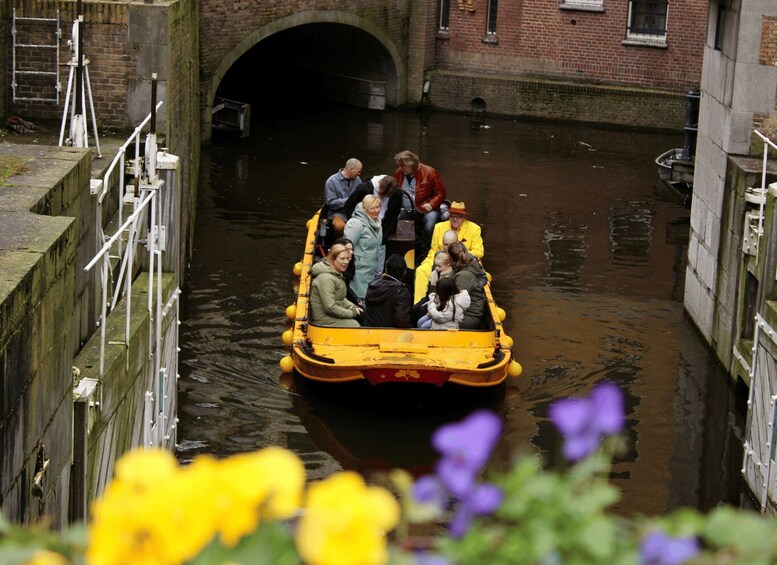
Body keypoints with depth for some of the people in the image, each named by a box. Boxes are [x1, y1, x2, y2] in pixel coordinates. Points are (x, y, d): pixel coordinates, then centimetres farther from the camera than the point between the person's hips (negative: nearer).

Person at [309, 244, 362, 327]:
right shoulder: (326, 278, -23)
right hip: (324, 320, -10)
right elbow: (330, 307, -26)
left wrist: (353, 307, 3)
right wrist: (352, 313, -16)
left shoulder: (337, 274, 10)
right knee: (354, 325, -17)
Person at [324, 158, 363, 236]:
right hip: (338, 212, -4)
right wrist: (349, 200, -15)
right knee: (340, 226, -38)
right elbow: (331, 203, -8)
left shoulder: (357, 179, 8)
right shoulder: (331, 181, -5)